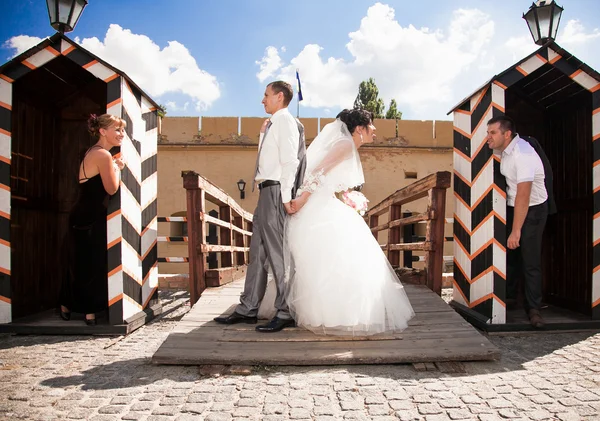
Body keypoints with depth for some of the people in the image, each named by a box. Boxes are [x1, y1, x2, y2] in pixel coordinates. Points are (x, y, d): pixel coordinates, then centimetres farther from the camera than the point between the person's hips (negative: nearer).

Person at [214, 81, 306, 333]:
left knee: (277, 252, -6)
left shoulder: (284, 121, -7)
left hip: (276, 191, -10)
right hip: (267, 191, 10)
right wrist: (263, 135, 14)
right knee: (258, 252, 12)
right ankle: (248, 309, 20)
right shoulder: (274, 124, 22)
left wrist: (286, 197, -21)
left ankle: (285, 313, 4)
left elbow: (290, 161, -16)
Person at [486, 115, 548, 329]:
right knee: (508, 255, 12)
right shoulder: (505, 149, -2)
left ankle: (533, 309, 5)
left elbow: (523, 195, -30)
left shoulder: (523, 154, -28)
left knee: (530, 261, -6)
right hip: (511, 207, 8)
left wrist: (516, 231, -30)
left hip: (532, 210, -8)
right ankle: (508, 297, 26)